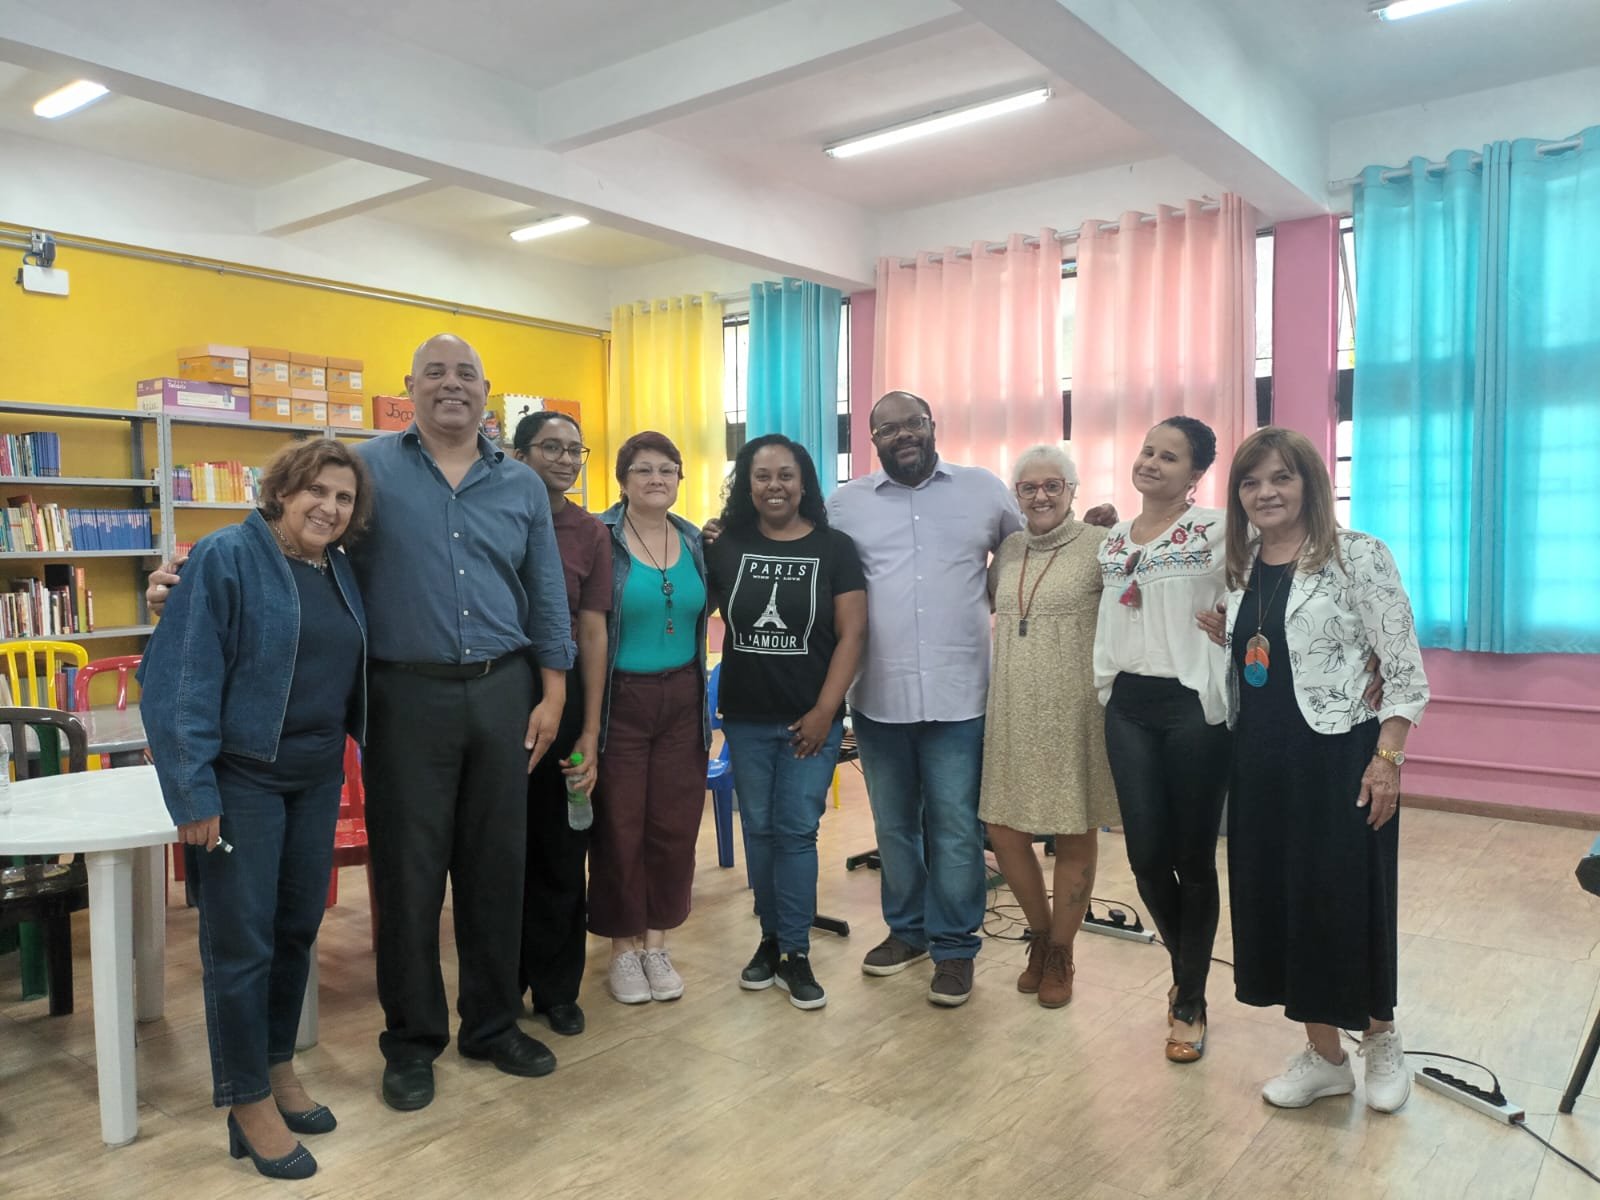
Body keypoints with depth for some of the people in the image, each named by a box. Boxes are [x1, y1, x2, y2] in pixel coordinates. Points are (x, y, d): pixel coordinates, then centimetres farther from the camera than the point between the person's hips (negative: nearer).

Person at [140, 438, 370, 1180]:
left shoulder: (339, 572, 8)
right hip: (242, 777, -6)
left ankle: (279, 1068, 32)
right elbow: (182, 679, -15)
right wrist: (194, 790, -17)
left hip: (318, 777, 6)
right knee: (241, 943, 2)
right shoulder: (226, 557, -12)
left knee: (296, 930, 15)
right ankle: (249, 1106, 16)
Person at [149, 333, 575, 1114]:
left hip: (501, 694, 3)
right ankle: (412, 1040, 25)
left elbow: (547, 597, 10)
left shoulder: (522, 486, 8)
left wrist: (552, 693, 5)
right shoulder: (368, 468, 1)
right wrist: (194, 577, -15)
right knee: (408, 872, 7)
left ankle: (494, 1024, 30)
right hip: (407, 696, -2)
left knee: (495, 866, 12)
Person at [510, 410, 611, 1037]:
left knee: (561, 850, 8)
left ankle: (556, 986, 25)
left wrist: (590, 735, -2)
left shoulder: (591, 534, 3)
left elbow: (592, 633, 2)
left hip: (561, 696, 1)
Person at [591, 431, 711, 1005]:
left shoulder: (695, 542, 8)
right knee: (619, 828, 4)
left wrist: (705, 704, 10)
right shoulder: (600, 538, -7)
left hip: (681, 701, 4)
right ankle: (623, 948, 21)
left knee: (674, 826, 7)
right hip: (621, 702, -4)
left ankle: (655, 942, 24)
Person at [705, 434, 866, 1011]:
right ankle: (770, 937, 26)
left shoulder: (834, 548, -3)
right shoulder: (725, 546, 2)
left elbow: (851, 635, -5)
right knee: (758, 829, 10)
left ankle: (795, 953, 11)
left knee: (796, 831, 0)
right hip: (745, 719, 2)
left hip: (811, 718, -2)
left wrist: (824, 712, -10)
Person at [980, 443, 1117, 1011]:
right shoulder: (1008, 549, 11)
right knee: (1003, 830, 7)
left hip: (1074, 714, -5)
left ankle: (1060, 954, 26)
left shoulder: (1100, 546, -5)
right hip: (1012, 713, 5)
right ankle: (1040, 933, 32)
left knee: (1074, 834, 7)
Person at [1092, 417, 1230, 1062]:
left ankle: (1190, 1003, 23)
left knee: (1193, 858, 5)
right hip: (1128, 707, 5)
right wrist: (1106, 685, 13)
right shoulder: (1113, 540, 13)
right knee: (1146, 855, 5)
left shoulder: (1216, 530, -4)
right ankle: (1187, 972, 33)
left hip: (1194, 706, -4)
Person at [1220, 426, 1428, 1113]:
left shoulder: (1356, 555, -8)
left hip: (1339, 754, -6)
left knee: (1348, 900, 3)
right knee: (1275, 899, 9)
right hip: (1261, 760, 6)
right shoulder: (1239, 567, 9)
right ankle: (1323, 1055, 26)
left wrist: (1387, 758, -15)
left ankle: (1380, 1039, 31)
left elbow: (1404, 668, -10)